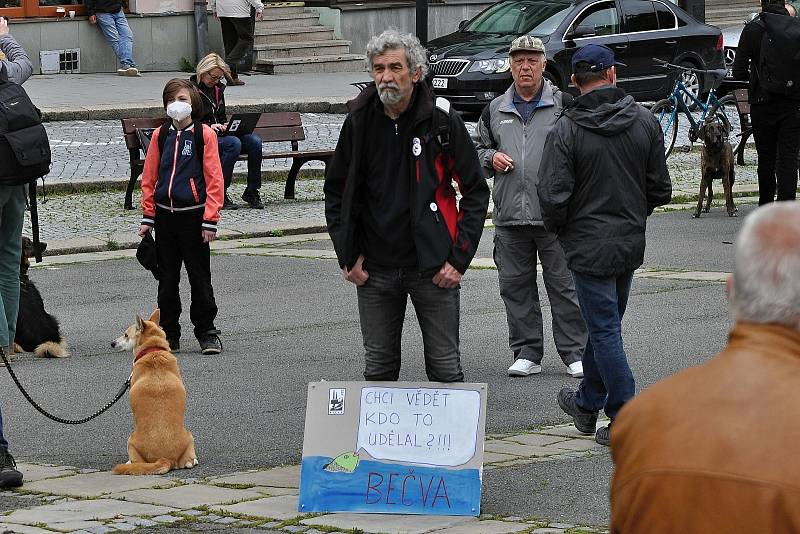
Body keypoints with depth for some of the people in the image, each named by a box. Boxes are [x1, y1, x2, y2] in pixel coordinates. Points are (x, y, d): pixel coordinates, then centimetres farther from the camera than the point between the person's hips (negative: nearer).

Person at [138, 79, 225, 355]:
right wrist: (148, 216, 6)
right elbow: (149, 177, 10)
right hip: (164, 216, 4)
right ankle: (169, 334, 16)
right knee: (167, 278, 9)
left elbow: (214, 179, -6)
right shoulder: (160, 135, 6)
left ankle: (207, 332, 10)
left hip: (193, 215, -4)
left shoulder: (205, 134, -5)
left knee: (199, 277, 2)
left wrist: (210, 219, -10)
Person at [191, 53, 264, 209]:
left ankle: (252, 190, -9)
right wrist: (209, 126, -18)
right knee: (234, 143, -35)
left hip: (219, 135, 7)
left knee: (255, 141, -18)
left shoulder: (217, 89, 18)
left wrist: (225, 125, 5)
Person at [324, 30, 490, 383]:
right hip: (375, 270, 3)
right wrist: (348, 257, 4)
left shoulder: (443, 123, -5)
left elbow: (476, 192, 0)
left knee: (445, 368, 1)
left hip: (433, 269, -3)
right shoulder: (359, 123, 2)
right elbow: (336, 194, 13)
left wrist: (459, 258, -7)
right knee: (378, 368, 8)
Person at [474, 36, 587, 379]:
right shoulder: (495, 110, 13)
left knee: (564, 285, -2)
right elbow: (478, 147, 24)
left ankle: (575, 353, 4)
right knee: (516, 286, 7)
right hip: (509, 215, 4)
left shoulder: (564, 104, 2)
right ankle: (526, 354, 15)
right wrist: (490, 157, 4)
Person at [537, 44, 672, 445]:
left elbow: (553, 197, -18)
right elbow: (660, 189, 3)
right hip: (631, 243, 5)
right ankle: (587, 404, 35)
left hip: (589, 244, -5)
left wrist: (559, 229, 2)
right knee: (605, 325, 19)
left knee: (604, 330, 1)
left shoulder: (565, 131, -15)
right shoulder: (644, 122, -2)